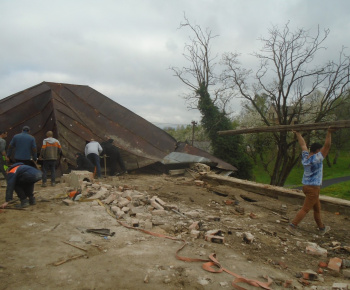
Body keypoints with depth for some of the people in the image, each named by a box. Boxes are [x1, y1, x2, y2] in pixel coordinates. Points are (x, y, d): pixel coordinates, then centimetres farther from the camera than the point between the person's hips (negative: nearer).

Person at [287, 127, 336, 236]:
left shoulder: (305, 157, 2)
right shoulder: (317, 158, -17)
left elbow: (303, 144, 15)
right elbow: (327, 146, -23)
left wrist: (298, 133, 25)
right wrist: (329, 133, -27)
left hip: (306, 186, 9)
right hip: (313, 188, -8)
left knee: (317, 208, 20)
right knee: (305, 209, -4)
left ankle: (322, 228, 32)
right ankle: (293, 226, -5)